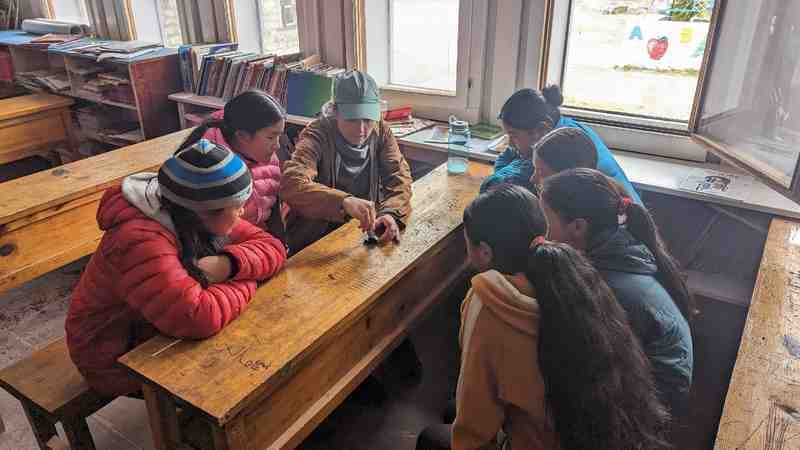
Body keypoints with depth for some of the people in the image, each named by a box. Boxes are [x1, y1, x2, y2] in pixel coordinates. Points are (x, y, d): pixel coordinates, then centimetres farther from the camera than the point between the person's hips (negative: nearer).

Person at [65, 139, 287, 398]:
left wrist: (229, 263, -29)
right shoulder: (140, 241, -34)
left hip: (159, 334, 7)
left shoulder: (200, 217, -10)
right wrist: (244, 281, -25)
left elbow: (272, 248, -10)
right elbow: (197, 318, -43)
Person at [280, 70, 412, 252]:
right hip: (315, 240, -4)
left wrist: (391, 213, -28)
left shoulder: (380, 131, -2)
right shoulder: (316, 136, -19)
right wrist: (344, 201, -49)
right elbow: (291, 185, -35)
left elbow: (399, 176, -7)